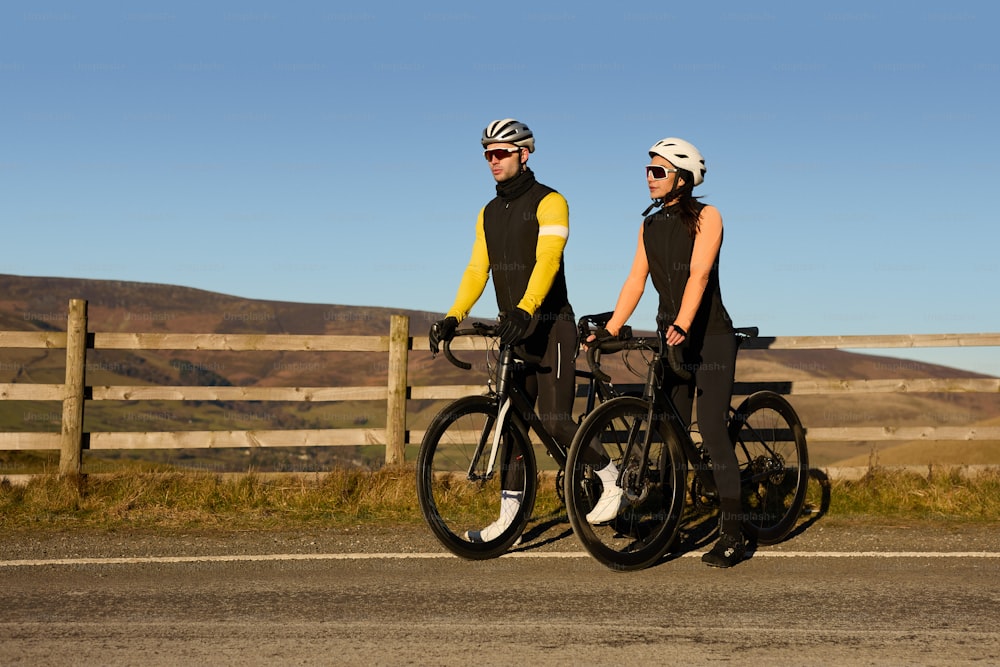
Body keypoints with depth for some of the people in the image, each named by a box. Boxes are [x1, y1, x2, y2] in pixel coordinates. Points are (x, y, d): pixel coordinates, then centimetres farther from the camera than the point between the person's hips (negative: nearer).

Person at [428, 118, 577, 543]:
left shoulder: (549, 202, -8)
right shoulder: (489, 214, 14)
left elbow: (547, 261, -22)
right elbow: (476, 271, 8)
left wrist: (524, 309, -37)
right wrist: (452, 318, -7)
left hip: (551, 327, -7)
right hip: (513, 331, 7)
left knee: (554, 422, -13)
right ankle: (509, 518, 6)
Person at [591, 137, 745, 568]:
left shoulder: (706, 218, -8)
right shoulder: (650, 227, 10)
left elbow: (699, 274, -21)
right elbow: (635, 282, 7)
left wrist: (682, 326, -34)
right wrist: (608, 331, -2)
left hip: (710, 337, -6)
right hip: (670, 339, 6)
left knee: (712, 432, -11)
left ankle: (732, 533, -8)